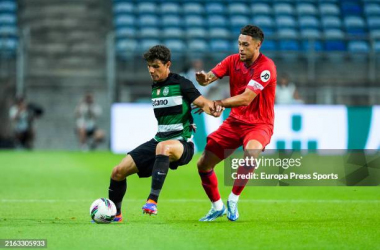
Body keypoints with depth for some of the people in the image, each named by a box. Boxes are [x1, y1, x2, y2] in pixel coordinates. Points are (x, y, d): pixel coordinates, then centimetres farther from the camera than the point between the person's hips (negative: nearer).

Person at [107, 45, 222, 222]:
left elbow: (202, 103, -18)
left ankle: (152, 201, -47)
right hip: (159, 140, 7)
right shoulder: (155, 87, 13)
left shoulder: (181, 84, -8)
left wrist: (212, 109, -37)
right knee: (118, 171, -1)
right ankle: (114, 214, 23)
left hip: (181, 143, -7)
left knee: (163, 147, -44)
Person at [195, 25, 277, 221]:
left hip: (259, 124, -6)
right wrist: (204, 78, -34)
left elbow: (246, 98, -28)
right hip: (235, 122, 6)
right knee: (203, 164, 2)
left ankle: (233, 200, -19)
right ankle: (217, 207, 25)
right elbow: (210, 77, -10)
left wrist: (218, 103, -37)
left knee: (251, 152, -39)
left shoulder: (266, 67, -19)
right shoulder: (233, 61, 0)